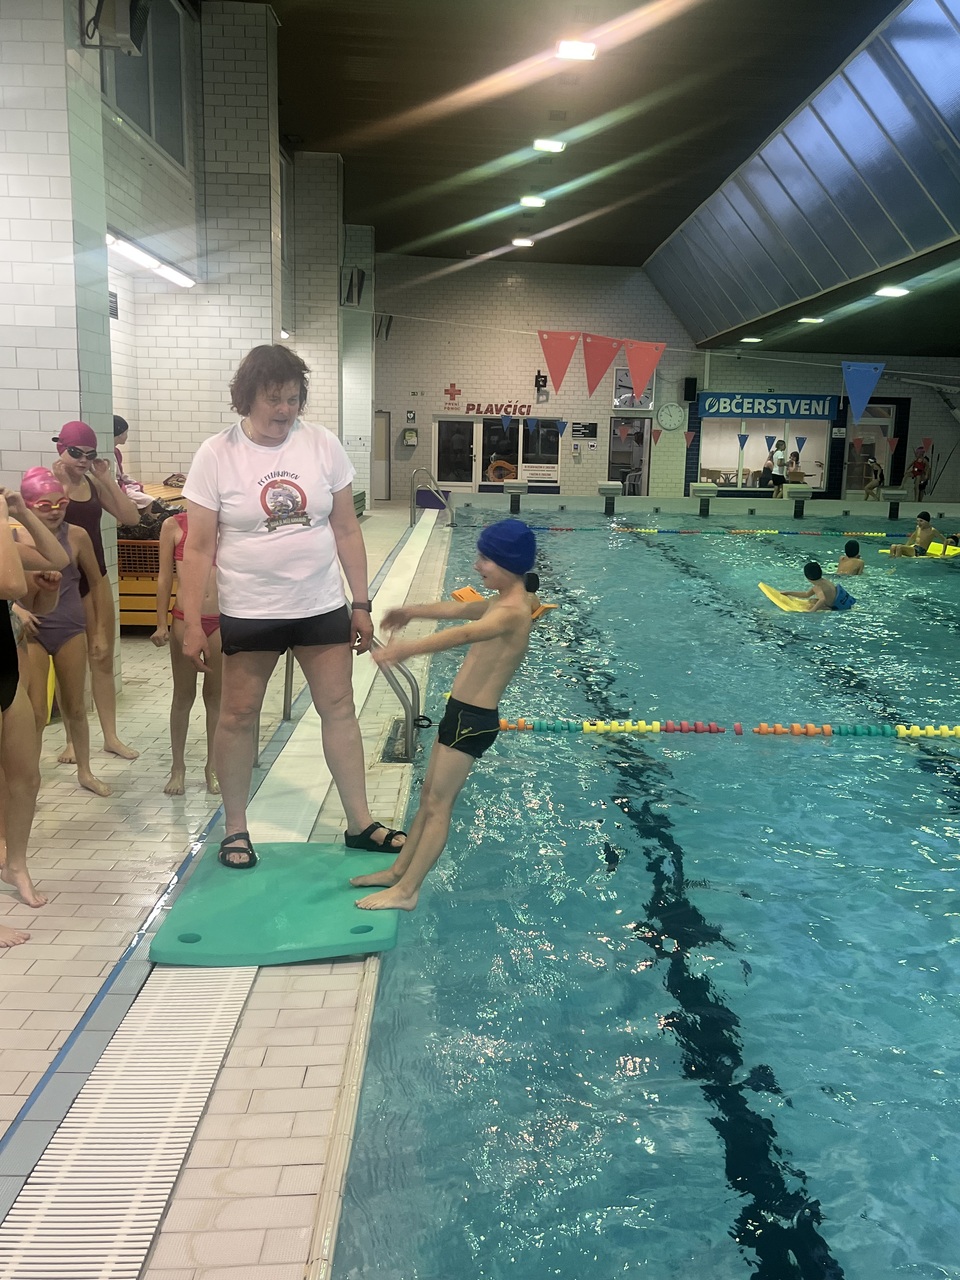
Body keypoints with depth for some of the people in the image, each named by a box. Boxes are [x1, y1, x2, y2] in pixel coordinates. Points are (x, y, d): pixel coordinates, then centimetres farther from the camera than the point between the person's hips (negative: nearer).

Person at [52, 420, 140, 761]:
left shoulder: (94, 484, 7)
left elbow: (130, 517, 0)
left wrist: (107, 479, -3)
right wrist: (58, 482, -24)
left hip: (95, 577, 5)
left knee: (103, 659, 9)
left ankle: (111, 737, 18)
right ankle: (72, 740, 18)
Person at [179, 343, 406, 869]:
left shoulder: (322, 444, -3)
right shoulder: (216, 455, -8)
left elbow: (346, 529, 3)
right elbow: (199, 548, -7)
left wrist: (360, 604, 2)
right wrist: (192, 625, -9)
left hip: (321, 606, 2)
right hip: (249, 612, -2)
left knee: (339, 709, 8)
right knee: (237, 715, 7)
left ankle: (359, 822, 21)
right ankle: (235, 826, 25)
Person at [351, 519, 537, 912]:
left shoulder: (512, 612, -22)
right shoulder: (503, 603, 10)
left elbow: (465, 633, -41)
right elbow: (461, 609, 28)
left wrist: (407, 648, -54)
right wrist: (413, 611, 39)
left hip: (473, 719, -10)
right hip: (461, 713, 10)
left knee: (438, 804, -2)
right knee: (429, 796, 17)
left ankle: (406, 891, 7)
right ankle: (398, 871, 29)